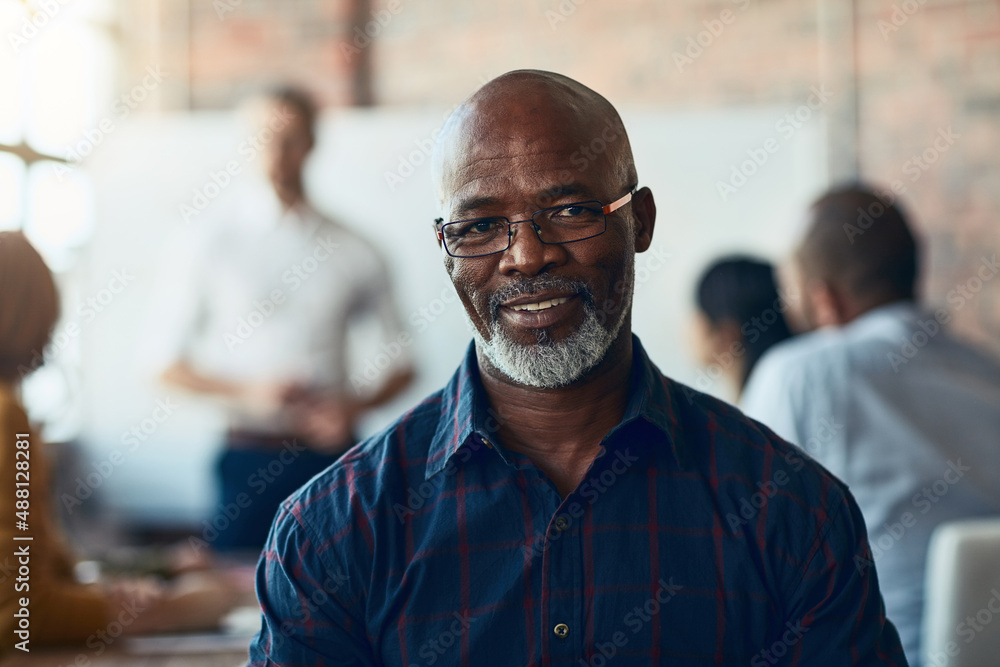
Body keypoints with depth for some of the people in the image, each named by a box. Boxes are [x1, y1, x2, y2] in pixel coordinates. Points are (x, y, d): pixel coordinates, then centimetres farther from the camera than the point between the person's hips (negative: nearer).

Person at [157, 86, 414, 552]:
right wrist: (247, 391, -10)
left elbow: (402, 363, 12)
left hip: (329, 455, 1)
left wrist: (356, 406, -6)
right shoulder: (219, 244, 3)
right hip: (249, 458, -1)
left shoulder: (352, 253, 5)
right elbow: (168, 364, 4)